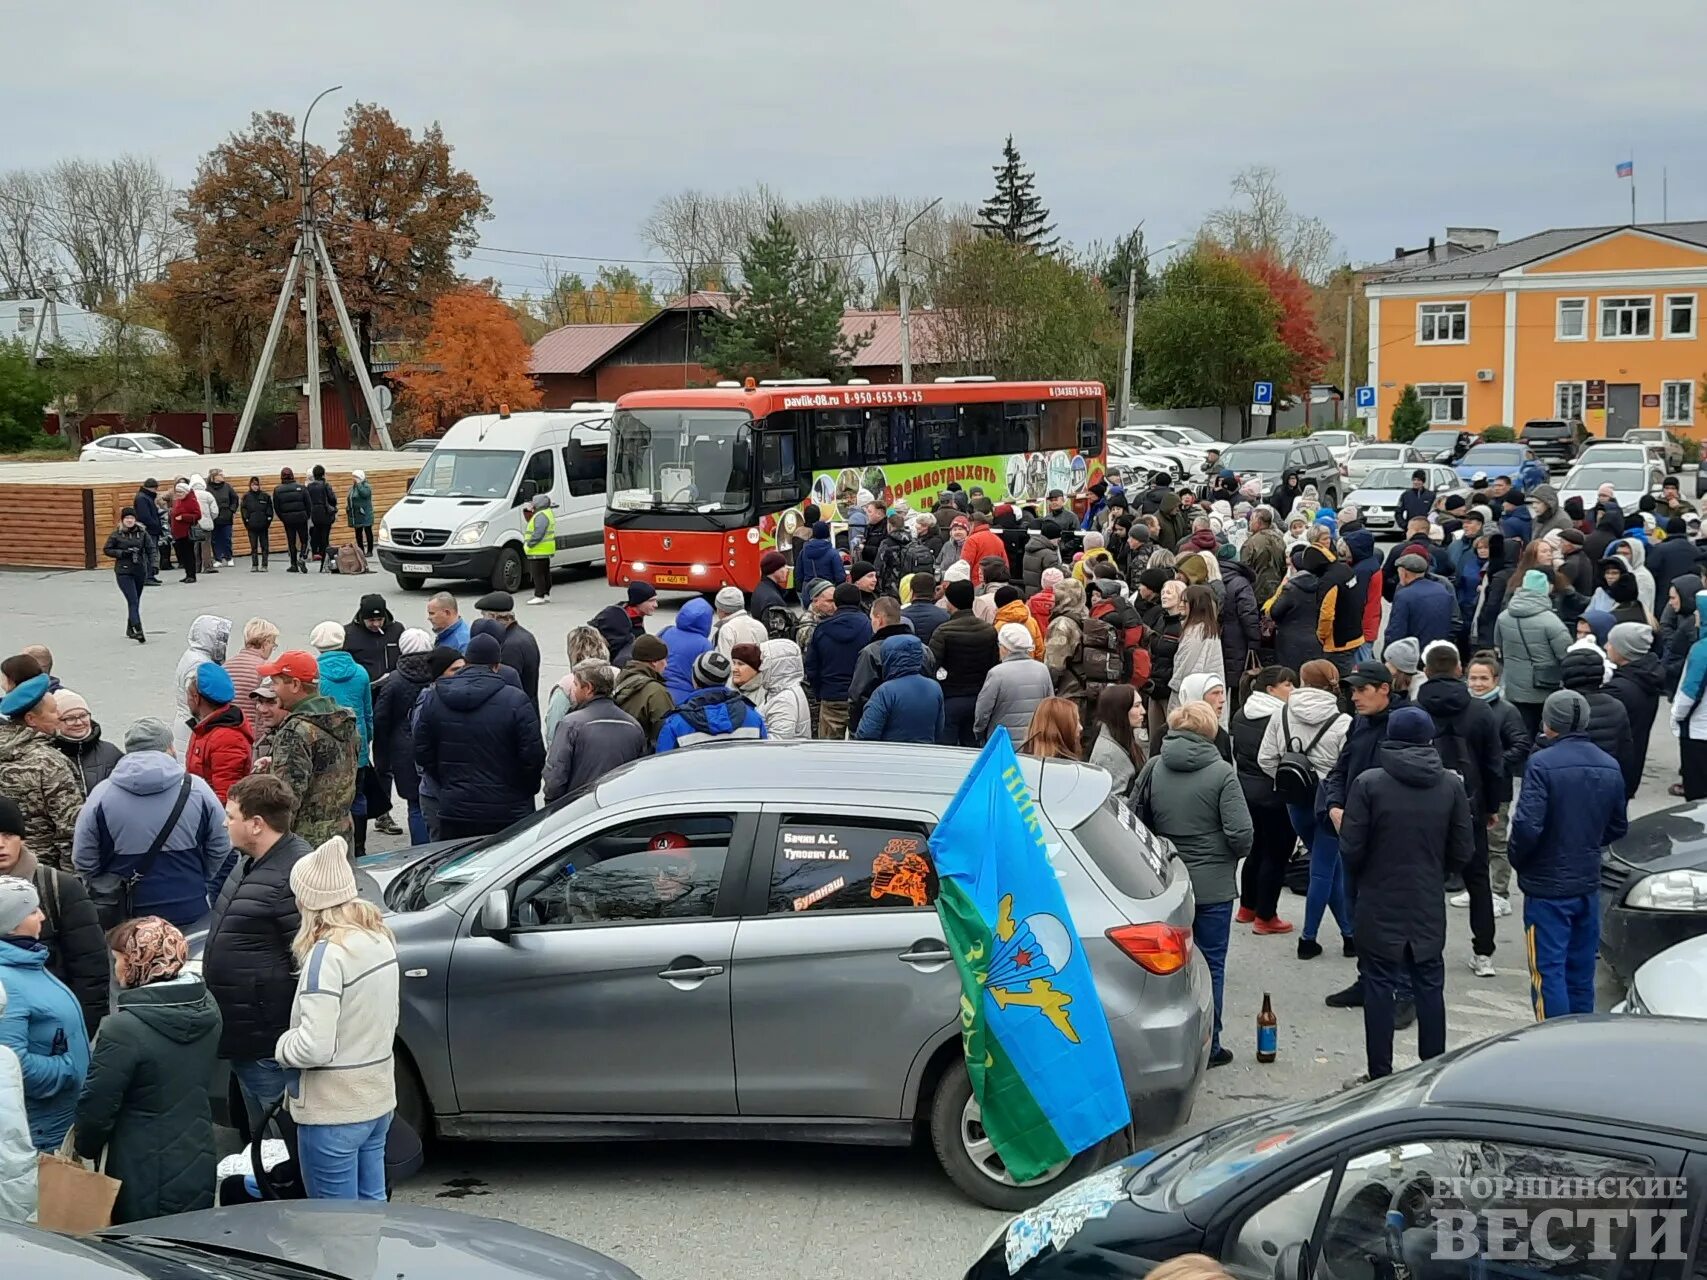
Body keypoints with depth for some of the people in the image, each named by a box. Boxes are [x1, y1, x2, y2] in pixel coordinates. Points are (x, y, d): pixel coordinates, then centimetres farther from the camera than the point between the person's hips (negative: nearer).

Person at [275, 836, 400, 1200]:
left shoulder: (327, 954, -22)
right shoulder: (380, 937, 2)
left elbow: (314, 1047, -24)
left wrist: (281, 1046, -5)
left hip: (334, 1112, -8)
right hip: (378, 1099, 8)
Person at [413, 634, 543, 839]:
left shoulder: (433, 700, 2)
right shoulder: (516, 701, -11)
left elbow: (422, 755, 7)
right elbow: (533, 757, -10)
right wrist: (526, 792, 8)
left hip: (453, 813, 3)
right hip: (507, 815, -3)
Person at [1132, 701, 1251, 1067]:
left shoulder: (1152, 768, -3)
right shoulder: (1221, 772, -13)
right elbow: (1240, 833, -17)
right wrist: (1237, 853, 5)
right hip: (1212, 884, -3)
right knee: (1210, 964, 7)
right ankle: (1206, 1046, 13)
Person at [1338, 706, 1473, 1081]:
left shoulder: (1368, 783, -13)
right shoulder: (1451, 785, -4)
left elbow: (1351, 849, -13)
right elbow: (1462, 852, 0)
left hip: (1379, 907, -3)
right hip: (1429, 908, 3)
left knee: (1379, 988, 5)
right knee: (1429, 987, 13)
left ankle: (1381, 1076, 9)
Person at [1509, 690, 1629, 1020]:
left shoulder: (1542, 764, -18)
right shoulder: (1610, 767, 3)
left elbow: (1528, 825, -24)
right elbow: (1619, 826, 11)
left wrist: (1516, 858, -7)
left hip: (1547, 886, -6)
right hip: (1588, 884, 6)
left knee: (1549, 971, -1)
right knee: (1582, 974, 16)